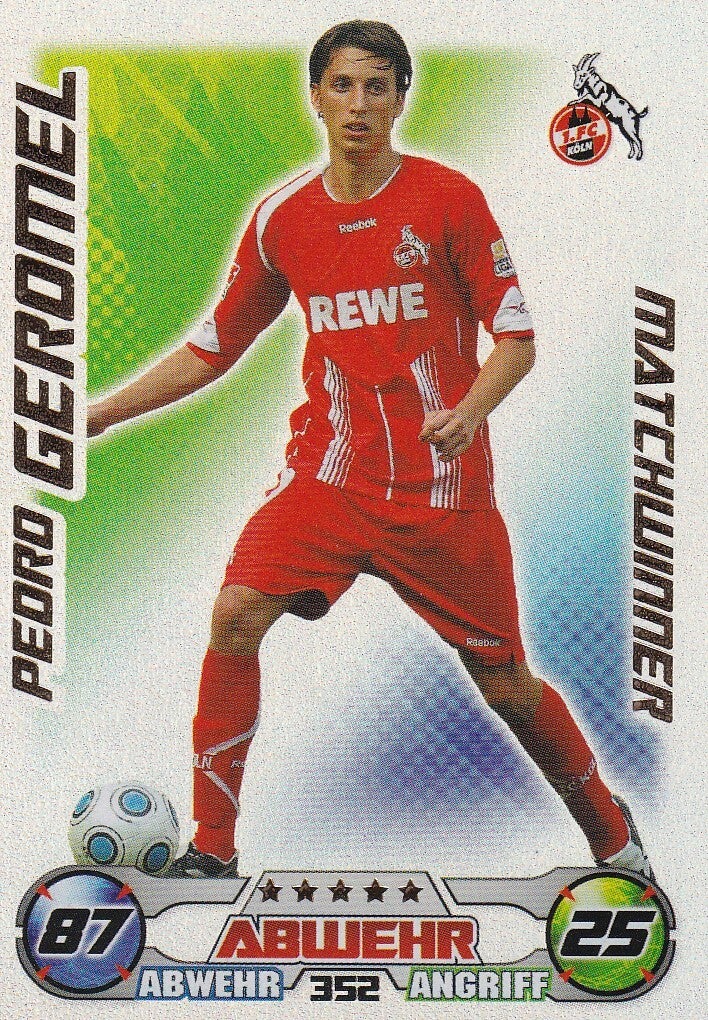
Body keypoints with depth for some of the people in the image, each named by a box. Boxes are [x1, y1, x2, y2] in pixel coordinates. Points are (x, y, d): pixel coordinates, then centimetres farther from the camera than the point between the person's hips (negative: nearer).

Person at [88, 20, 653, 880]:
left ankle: (611, 834, 32)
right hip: (329, 469, 3)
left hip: (443, 483, -2)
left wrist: (469, 411, -23)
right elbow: (212, 348, 12)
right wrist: (97, 414, 7)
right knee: (235, 615, -20)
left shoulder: (448, 198, -5)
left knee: (504, 685, 4)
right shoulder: (280, 217, 4)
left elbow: (517, 338, -3)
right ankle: (212, 849, -4)